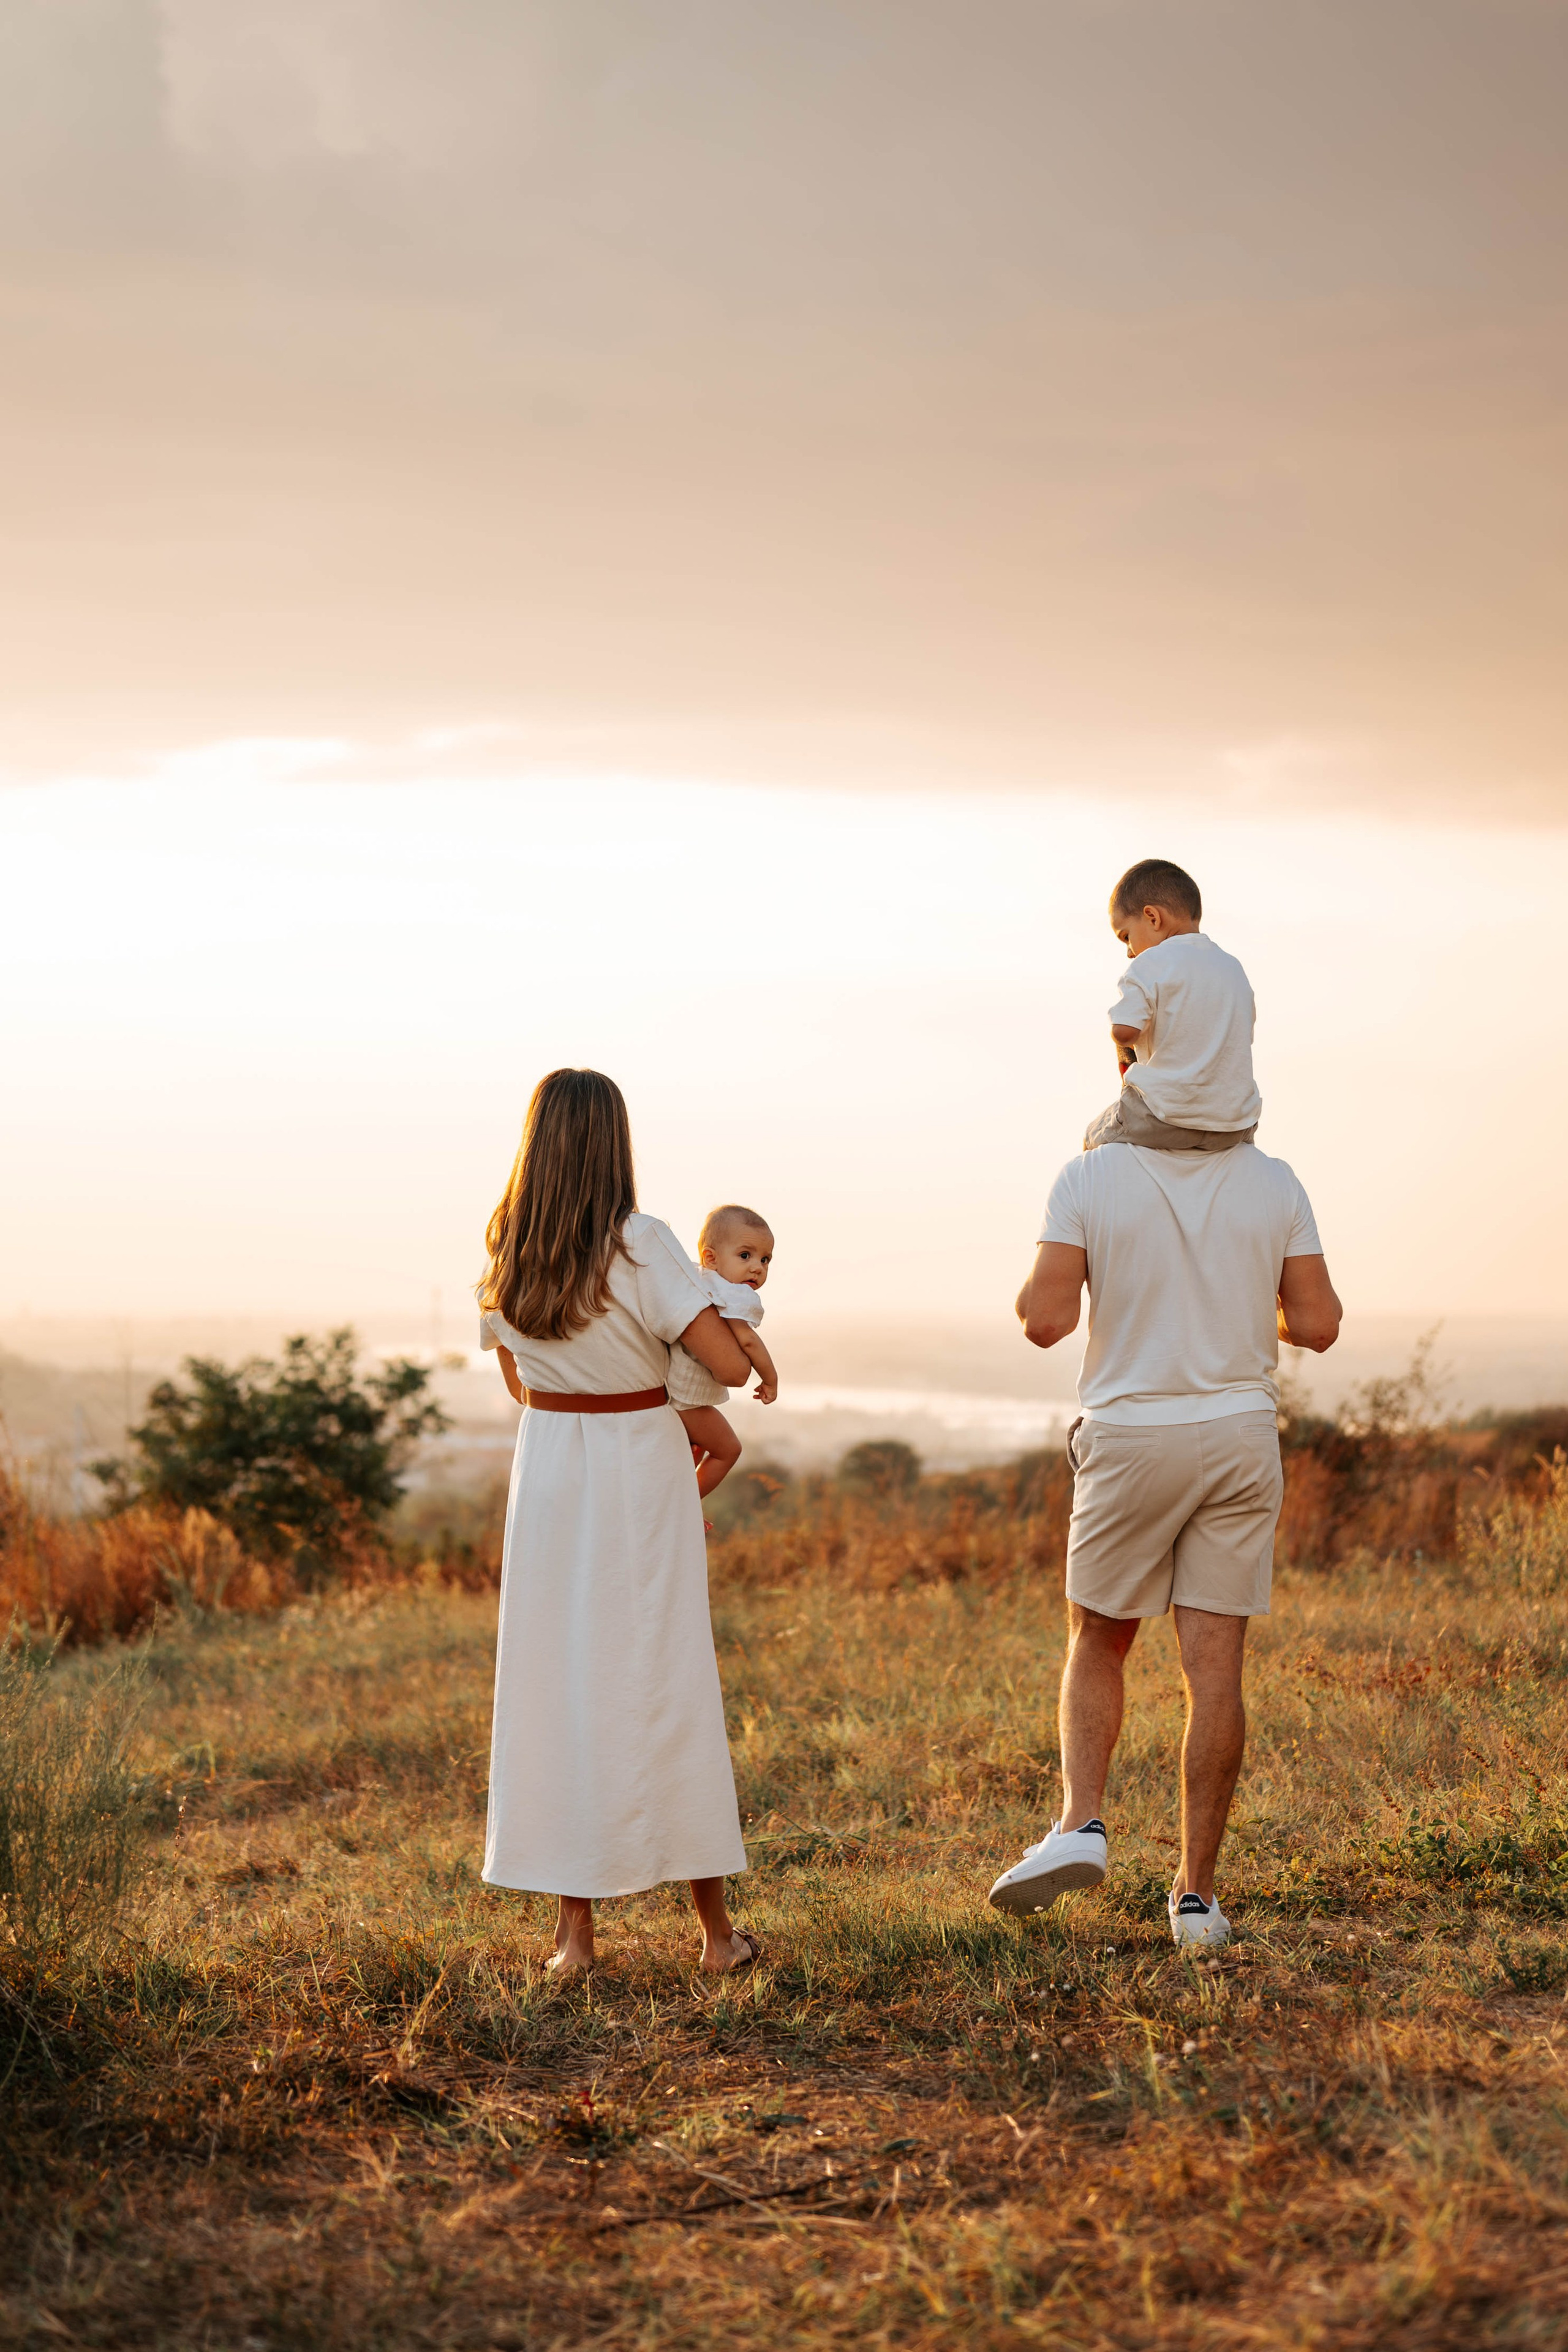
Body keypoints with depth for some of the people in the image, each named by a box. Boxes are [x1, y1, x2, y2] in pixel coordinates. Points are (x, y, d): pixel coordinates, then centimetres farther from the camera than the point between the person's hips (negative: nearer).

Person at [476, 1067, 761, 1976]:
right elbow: (730, 1364, -19)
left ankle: (575, 1931, 8)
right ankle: (716, 1926, 13)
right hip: (642, 1467, -3)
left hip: (547, 1471, 3)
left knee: (555, 1684, 8)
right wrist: (710, 1304, 1)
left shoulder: (505, 1255, 1)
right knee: (663, 1679, 5)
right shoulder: (640, 1244, -15)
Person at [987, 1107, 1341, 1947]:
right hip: (1240, 1437, 1)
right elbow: (1317, 1325, -1)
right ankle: (1197, 1890, 3)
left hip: (1130, 1436, -1)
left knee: (1097, 1644, 16)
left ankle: (1081, 1821, -5)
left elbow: (1044, 1319, -14)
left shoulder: (1089, 1177, -8)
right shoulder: (1273, 1183, -1)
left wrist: (1033, 1289, 9)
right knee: (1214, 1663, 2)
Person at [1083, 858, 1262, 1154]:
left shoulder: (1148, 965, -9)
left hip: (1167, 1119, -6)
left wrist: (1124, 1048, 5)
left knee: (1094, 1138, 20)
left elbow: (1124, 1031, -19)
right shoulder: (1232, 967, 13)